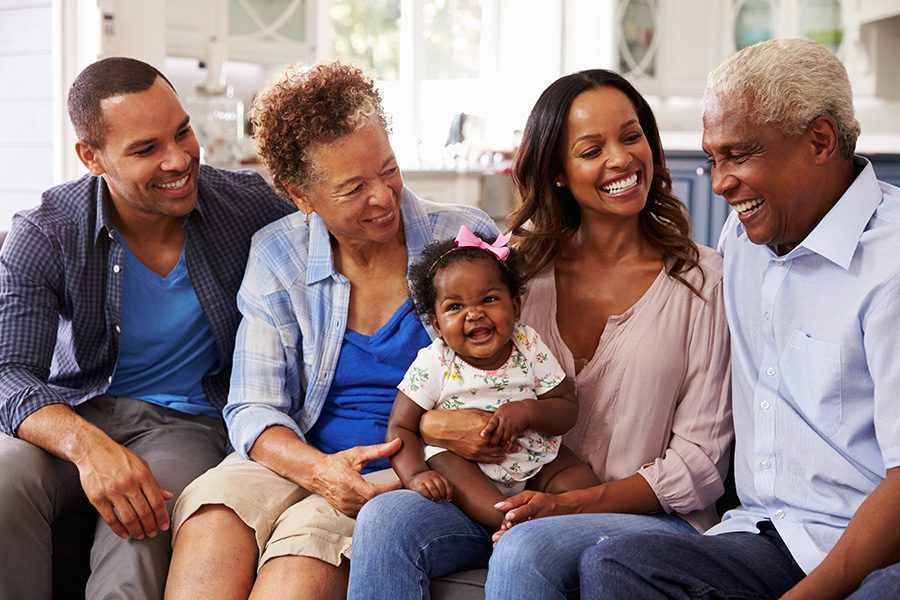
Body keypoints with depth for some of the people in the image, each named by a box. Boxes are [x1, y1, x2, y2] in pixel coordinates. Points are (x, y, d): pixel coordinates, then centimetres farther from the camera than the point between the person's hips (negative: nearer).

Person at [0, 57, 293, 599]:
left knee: (144, 523, -36)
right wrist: (87, 445, -39)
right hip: (73, 414, 1)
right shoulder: (45, 236, -10)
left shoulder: (246, 204, -6)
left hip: (187, 422, -1)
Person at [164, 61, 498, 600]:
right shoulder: (278, 255, 4)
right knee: (215, 511, -31)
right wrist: (318, 469, -21)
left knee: (309, 535, -33)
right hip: (299, 459, 2)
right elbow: (253, 410, 1)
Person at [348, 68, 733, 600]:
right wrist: (436, 425, -11)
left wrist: (571, 504, -16)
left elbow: (699, 461, -5)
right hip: (520, 501, 4)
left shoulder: (702, 280, -2)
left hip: (652, 516, -4)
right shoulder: (524, 264, 8)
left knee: (524, 549, -36)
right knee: (386, 520, -23)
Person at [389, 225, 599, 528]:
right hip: (462, 462, -3)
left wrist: (527, 411, -25)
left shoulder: (529, 346, -5)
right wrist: (415, 475, -28)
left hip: (533, 461, 3)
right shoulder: (433, 364, -11)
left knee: (584, 482, -16)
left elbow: (568, 409, -3)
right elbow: (400, 427, -10)